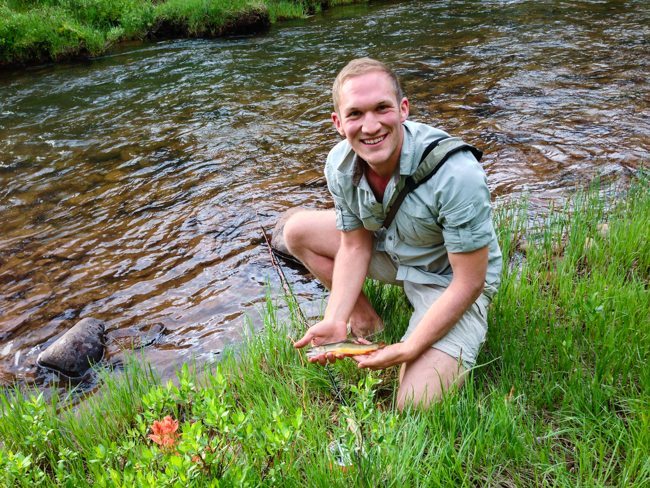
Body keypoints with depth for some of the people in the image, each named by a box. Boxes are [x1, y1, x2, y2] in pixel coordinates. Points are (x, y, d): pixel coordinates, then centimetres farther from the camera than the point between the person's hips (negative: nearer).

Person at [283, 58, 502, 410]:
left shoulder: (457, 175, -35)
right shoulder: (340, 165, -17)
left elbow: (469, 283, -27)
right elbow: (355, 246, -6)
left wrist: (408, 350, -29)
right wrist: (336, 320, -19)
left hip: (451, 278, -5)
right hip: (390, 251, 6)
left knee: (415, 407, -20)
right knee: (297, 230, -2)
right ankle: (363, 314, 9)